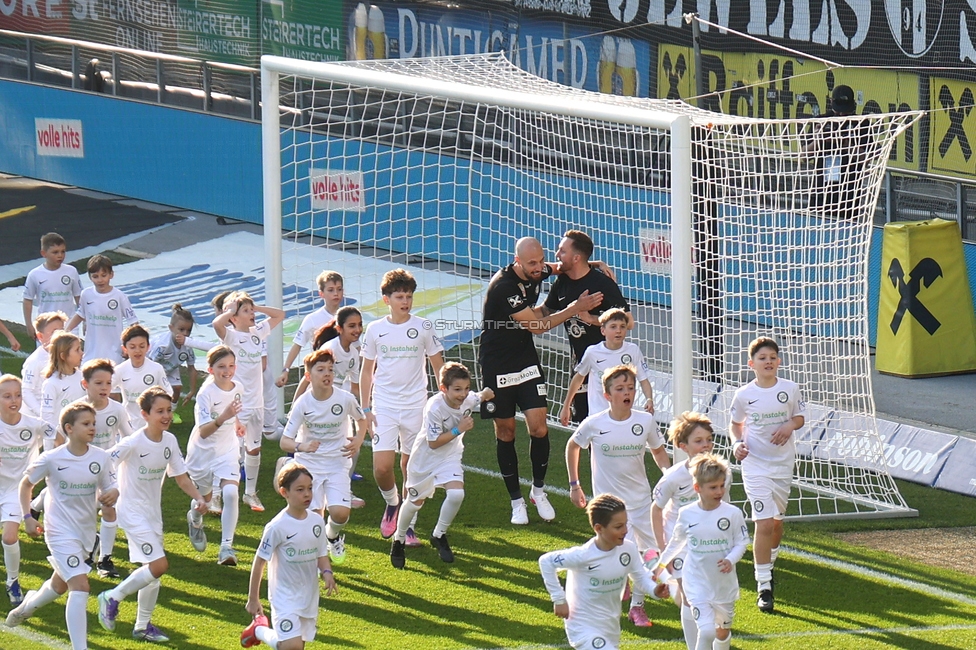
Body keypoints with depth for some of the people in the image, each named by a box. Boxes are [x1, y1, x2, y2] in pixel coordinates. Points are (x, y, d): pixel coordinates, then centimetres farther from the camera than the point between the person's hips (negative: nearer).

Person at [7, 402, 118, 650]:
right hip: (61, 533, -5)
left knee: (60, 584, 24)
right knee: (80, 586, -19)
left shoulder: (101, 458, -5)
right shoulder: (51, 459, -14)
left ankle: (28, 605, 55)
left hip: (86, 532, 5)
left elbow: (108, 488, 5)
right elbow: (26, 484, 2)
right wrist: (27, 517, -6)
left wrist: (112, 494, -19)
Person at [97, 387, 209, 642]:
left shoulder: (170, 441, 0)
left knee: (153, 569, 12)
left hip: (153, 513, 7)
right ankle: (112, 598, 2)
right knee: (159, 565, -16)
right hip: (133, 512, -7)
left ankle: (143, 625, 25)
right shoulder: (133, 443, -20)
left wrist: (198, 498, -6)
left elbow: (180, 477, 8)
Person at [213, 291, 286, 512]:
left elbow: (279, 315, 17)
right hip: (236, 403, -7)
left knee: (254, 448, 15)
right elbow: (216, 323, -32)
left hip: (256, 402, 7)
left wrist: (256, 308, 6)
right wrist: (230, 311, -13)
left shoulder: (258, 332, 9)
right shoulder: (231, 335, -10)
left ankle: (251, 492, 27)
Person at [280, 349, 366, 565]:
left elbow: (362, 420, 11)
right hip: (308, 465, 0)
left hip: (337, 464, 0)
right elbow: (285, 441, -14)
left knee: (340, 513, -17)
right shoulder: (302, 404, -14)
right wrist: (301, 446, -36)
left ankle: (333, 536, 20)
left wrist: (358, 441, -8)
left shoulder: (346, 399, -11)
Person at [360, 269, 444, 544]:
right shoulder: (375, 330, 2)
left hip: (416, 406, 0)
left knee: (411, 465, 4)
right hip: (384, 406, 0)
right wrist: (365, 408, 4)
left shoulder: (423, 327, 0)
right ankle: (391, 503, 18)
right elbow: (367, 370, 9)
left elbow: (438, 366, 7)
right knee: (382, 466, -12)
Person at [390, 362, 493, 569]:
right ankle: (398, 540, 36)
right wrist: (458, 430, -29)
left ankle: (439, 536, 6)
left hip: (450, 456, 4)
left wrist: (486, 394, -11)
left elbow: (479, 397, 12)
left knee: (456, 493, -19)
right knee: (415, 501, 11)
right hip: (426, 457, -4)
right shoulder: (435, 408, -32)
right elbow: (433, 442, -27)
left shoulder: (468, 399, -16)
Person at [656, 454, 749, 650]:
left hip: (724, 582, 2)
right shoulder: (686, 514, -6)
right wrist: (663, 562, 25)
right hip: (697, 584, -2)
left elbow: (741, 542, -1)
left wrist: (730, 560, -20)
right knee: (706, 631, -17)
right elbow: (677, 541, 13)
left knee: (722, 631, 17)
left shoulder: (733, 513, -9)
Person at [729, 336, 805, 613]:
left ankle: (769, 564, 43)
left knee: (777, 521, 16)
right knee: (764, 523, -12)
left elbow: (799, 417, 8)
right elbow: (735, 424, 8)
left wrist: (789, 426, -14)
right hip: (755, 464, -3)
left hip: (784, 463, 3)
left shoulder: (790, 389, -3)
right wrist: (737, 443, -11)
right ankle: (764, 587, -10)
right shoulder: (744, 395, -6)